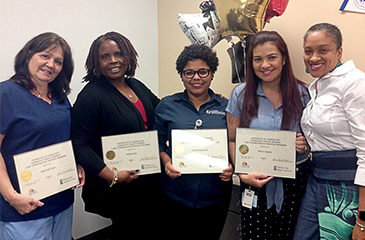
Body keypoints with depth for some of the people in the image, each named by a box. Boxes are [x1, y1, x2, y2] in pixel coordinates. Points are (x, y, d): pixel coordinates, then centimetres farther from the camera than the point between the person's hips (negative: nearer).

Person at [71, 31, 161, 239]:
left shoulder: (137, 86, 8)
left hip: (149, 182, 7)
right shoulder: (91, 95, -14)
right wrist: (112, 176, -27)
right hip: (119, 189, -7)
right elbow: (80, 145, -18)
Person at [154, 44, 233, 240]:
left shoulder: (225, 107, 2)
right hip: (176, 194, 0)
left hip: (215, 195, 1)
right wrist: (166, 162, -11)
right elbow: (158, 143, 7)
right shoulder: (167, 106, 2)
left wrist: (231, 167, -11)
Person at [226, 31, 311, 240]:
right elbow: (232, 140, 1)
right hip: (255, 181, 0)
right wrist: (243, 174, -12)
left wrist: (306, 144, -12)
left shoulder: (302, 93, 0)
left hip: (295, 181, 1)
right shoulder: (241, 94, -1)